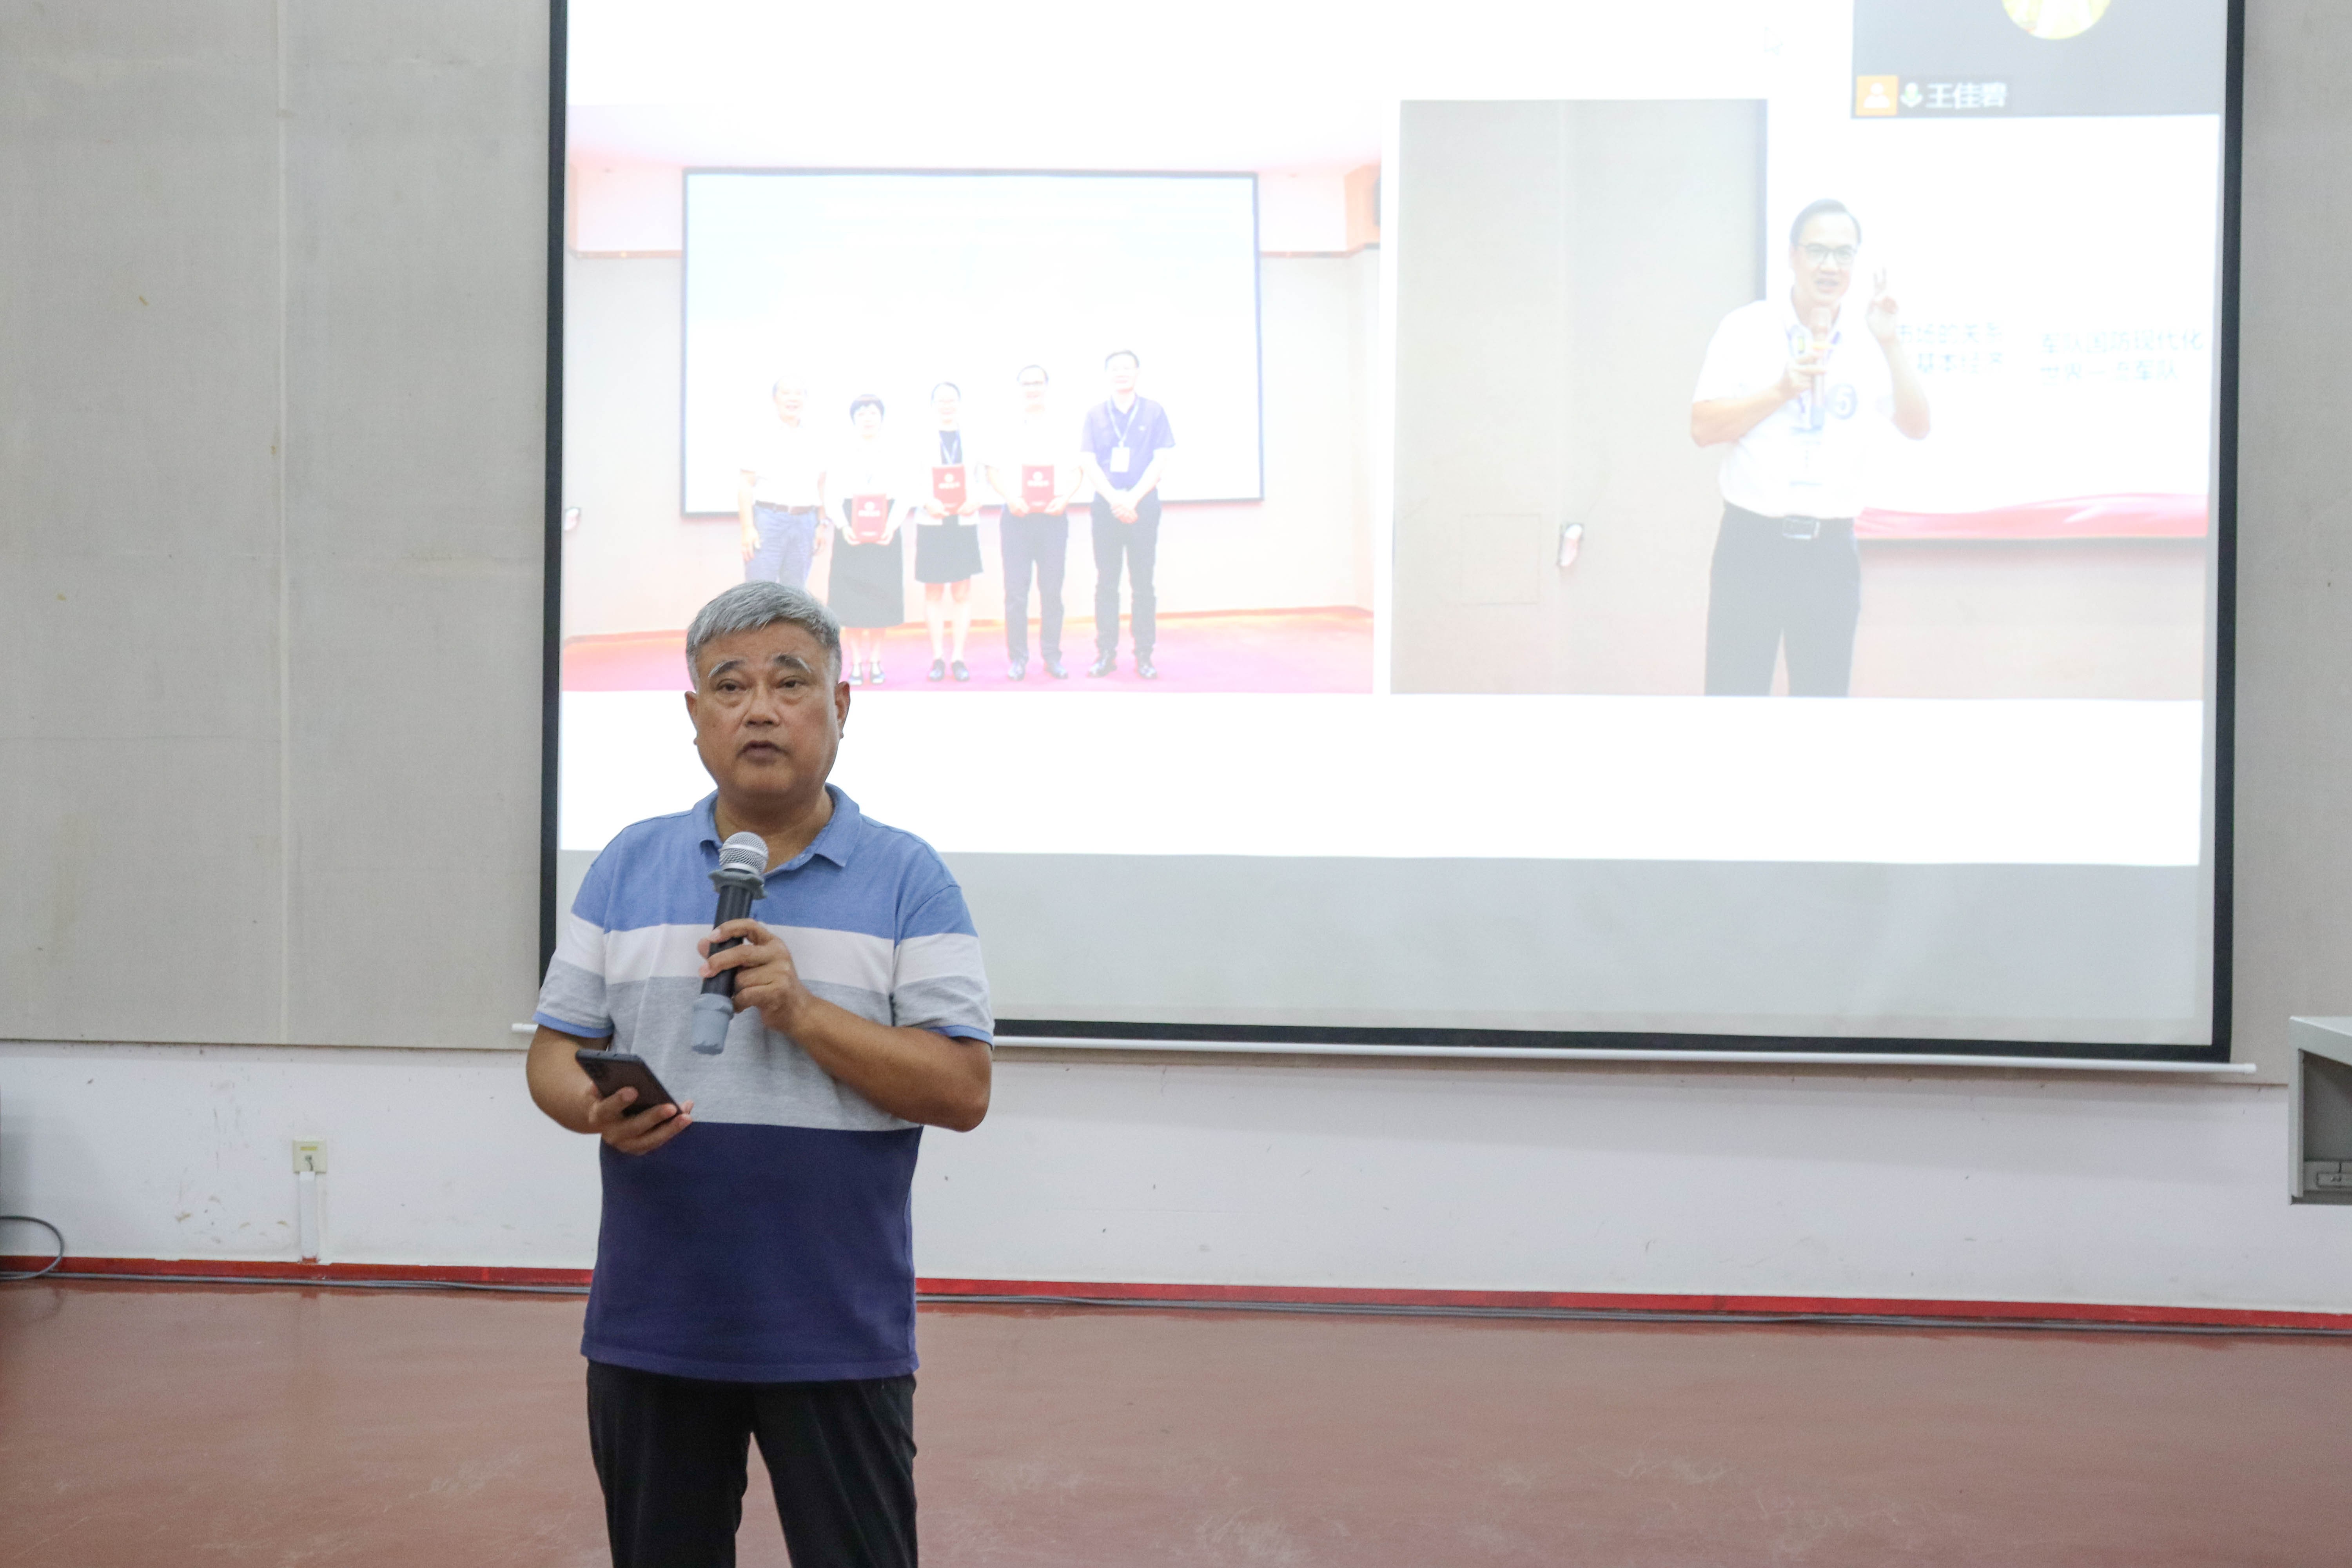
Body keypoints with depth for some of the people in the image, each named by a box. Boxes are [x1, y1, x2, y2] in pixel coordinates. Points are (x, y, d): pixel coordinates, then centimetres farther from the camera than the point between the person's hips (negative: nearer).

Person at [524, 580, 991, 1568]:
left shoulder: (908, 878, -1)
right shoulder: (627, 867, 7)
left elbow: (962, 1091, -7)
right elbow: (554, 1054, 7)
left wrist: (803, 1012, -18)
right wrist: (598, 1110, -15)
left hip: (839, 1333, -2)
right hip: (652, 1326, 3)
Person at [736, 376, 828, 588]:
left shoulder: (814, 438, 12)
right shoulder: (761, 433, 0)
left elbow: (821, 485, 17)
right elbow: (746, 484, -3)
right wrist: (748, 528, -10)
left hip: (804, 522, 4)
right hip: (768, 519, -4)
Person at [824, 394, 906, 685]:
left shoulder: (894, 452, 2)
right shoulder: (843, 453, 1)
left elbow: (903, 496, 1)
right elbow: (832, 495, 0)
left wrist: (892, 526, -13)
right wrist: (843, 525, -15)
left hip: (885, 531, 0)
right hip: (851, 531, 0)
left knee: (881, 595, 3)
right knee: (852, 597, 0)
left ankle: (875, 659, 14)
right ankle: (856, 660, 9)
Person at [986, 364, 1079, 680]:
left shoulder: (1063, 428, 7)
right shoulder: (1007, 427, 5)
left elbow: (1076, 471, 7)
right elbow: (993, 472, 6)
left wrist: (1066, 497, -9)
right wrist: (1011, 498, -10)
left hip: (1053, 515, 0)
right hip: (1018, 514, 0)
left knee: (1052, 589, 2)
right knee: (1016, 590, -1)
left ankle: (1052, 656, 10)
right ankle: (1017, 658, 5)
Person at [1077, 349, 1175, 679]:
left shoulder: (1153, 413, 6)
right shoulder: (1096, 415, 8)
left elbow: (1160, 461, 0)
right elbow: (1089, 463, 3)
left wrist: (1133, 498, -9)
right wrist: (1114, 498, -9)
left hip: (1143, 505, -1)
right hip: (1106, 506, 1)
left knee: (1143, 583, -1)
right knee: (1106, 583, 1)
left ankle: (1143, 656, 1)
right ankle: (1106, 654, 4)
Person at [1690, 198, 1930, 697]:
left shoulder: (1871, 339, 6)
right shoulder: (1748, 329, 0)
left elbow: (1917, 426, -2)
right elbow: (1705, 427, -6)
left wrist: (1893, 345, -14)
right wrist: (1783, 390, -17)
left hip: (1830, 548, 3)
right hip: (1754, 542, -2)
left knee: (1823, 696, 8)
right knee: (1734, 691, -2)